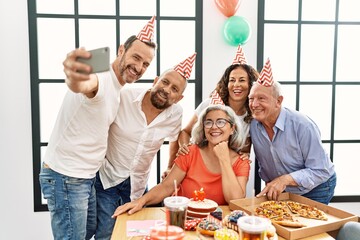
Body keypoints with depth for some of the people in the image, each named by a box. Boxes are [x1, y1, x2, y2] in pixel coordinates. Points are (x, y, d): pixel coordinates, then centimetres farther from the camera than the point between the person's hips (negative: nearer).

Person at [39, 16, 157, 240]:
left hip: (86, 177, 9)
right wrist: (74, 79, -69)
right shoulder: (99, 77, -21)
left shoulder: (115, 86, 8)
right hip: (65, 177, -9)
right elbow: (82, 85, -46)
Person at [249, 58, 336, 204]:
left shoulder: (302, 126, -29)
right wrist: (269, 185, 1)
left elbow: (321, 171, -26)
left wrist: (286, 179, -35)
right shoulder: (253, 124, -13)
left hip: (315, 190, -4)